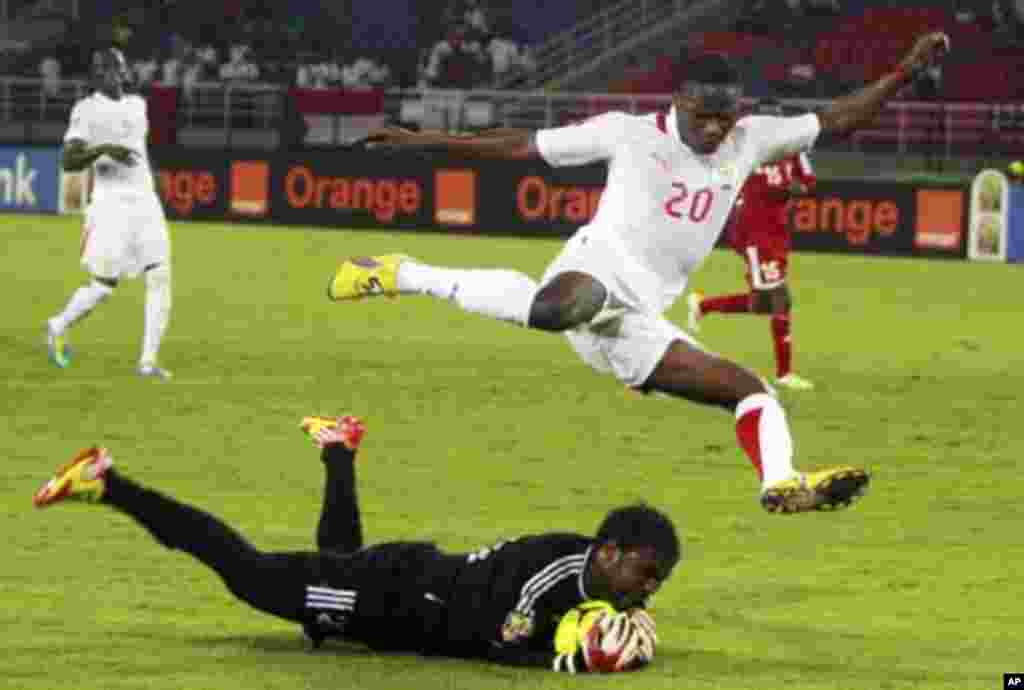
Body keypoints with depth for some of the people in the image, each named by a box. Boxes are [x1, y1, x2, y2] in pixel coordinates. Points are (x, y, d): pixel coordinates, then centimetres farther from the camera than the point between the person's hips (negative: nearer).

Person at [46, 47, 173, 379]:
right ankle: (59, 327, 25)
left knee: (161, 279, -9)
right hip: (111, 205, -6)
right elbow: (69, 161, -14)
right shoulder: (86, 110, -6)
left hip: (146, 203, 6)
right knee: (103, 286, -3)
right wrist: (103, 149, -26)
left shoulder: (137, 105, 15)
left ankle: (148, 361, -6)